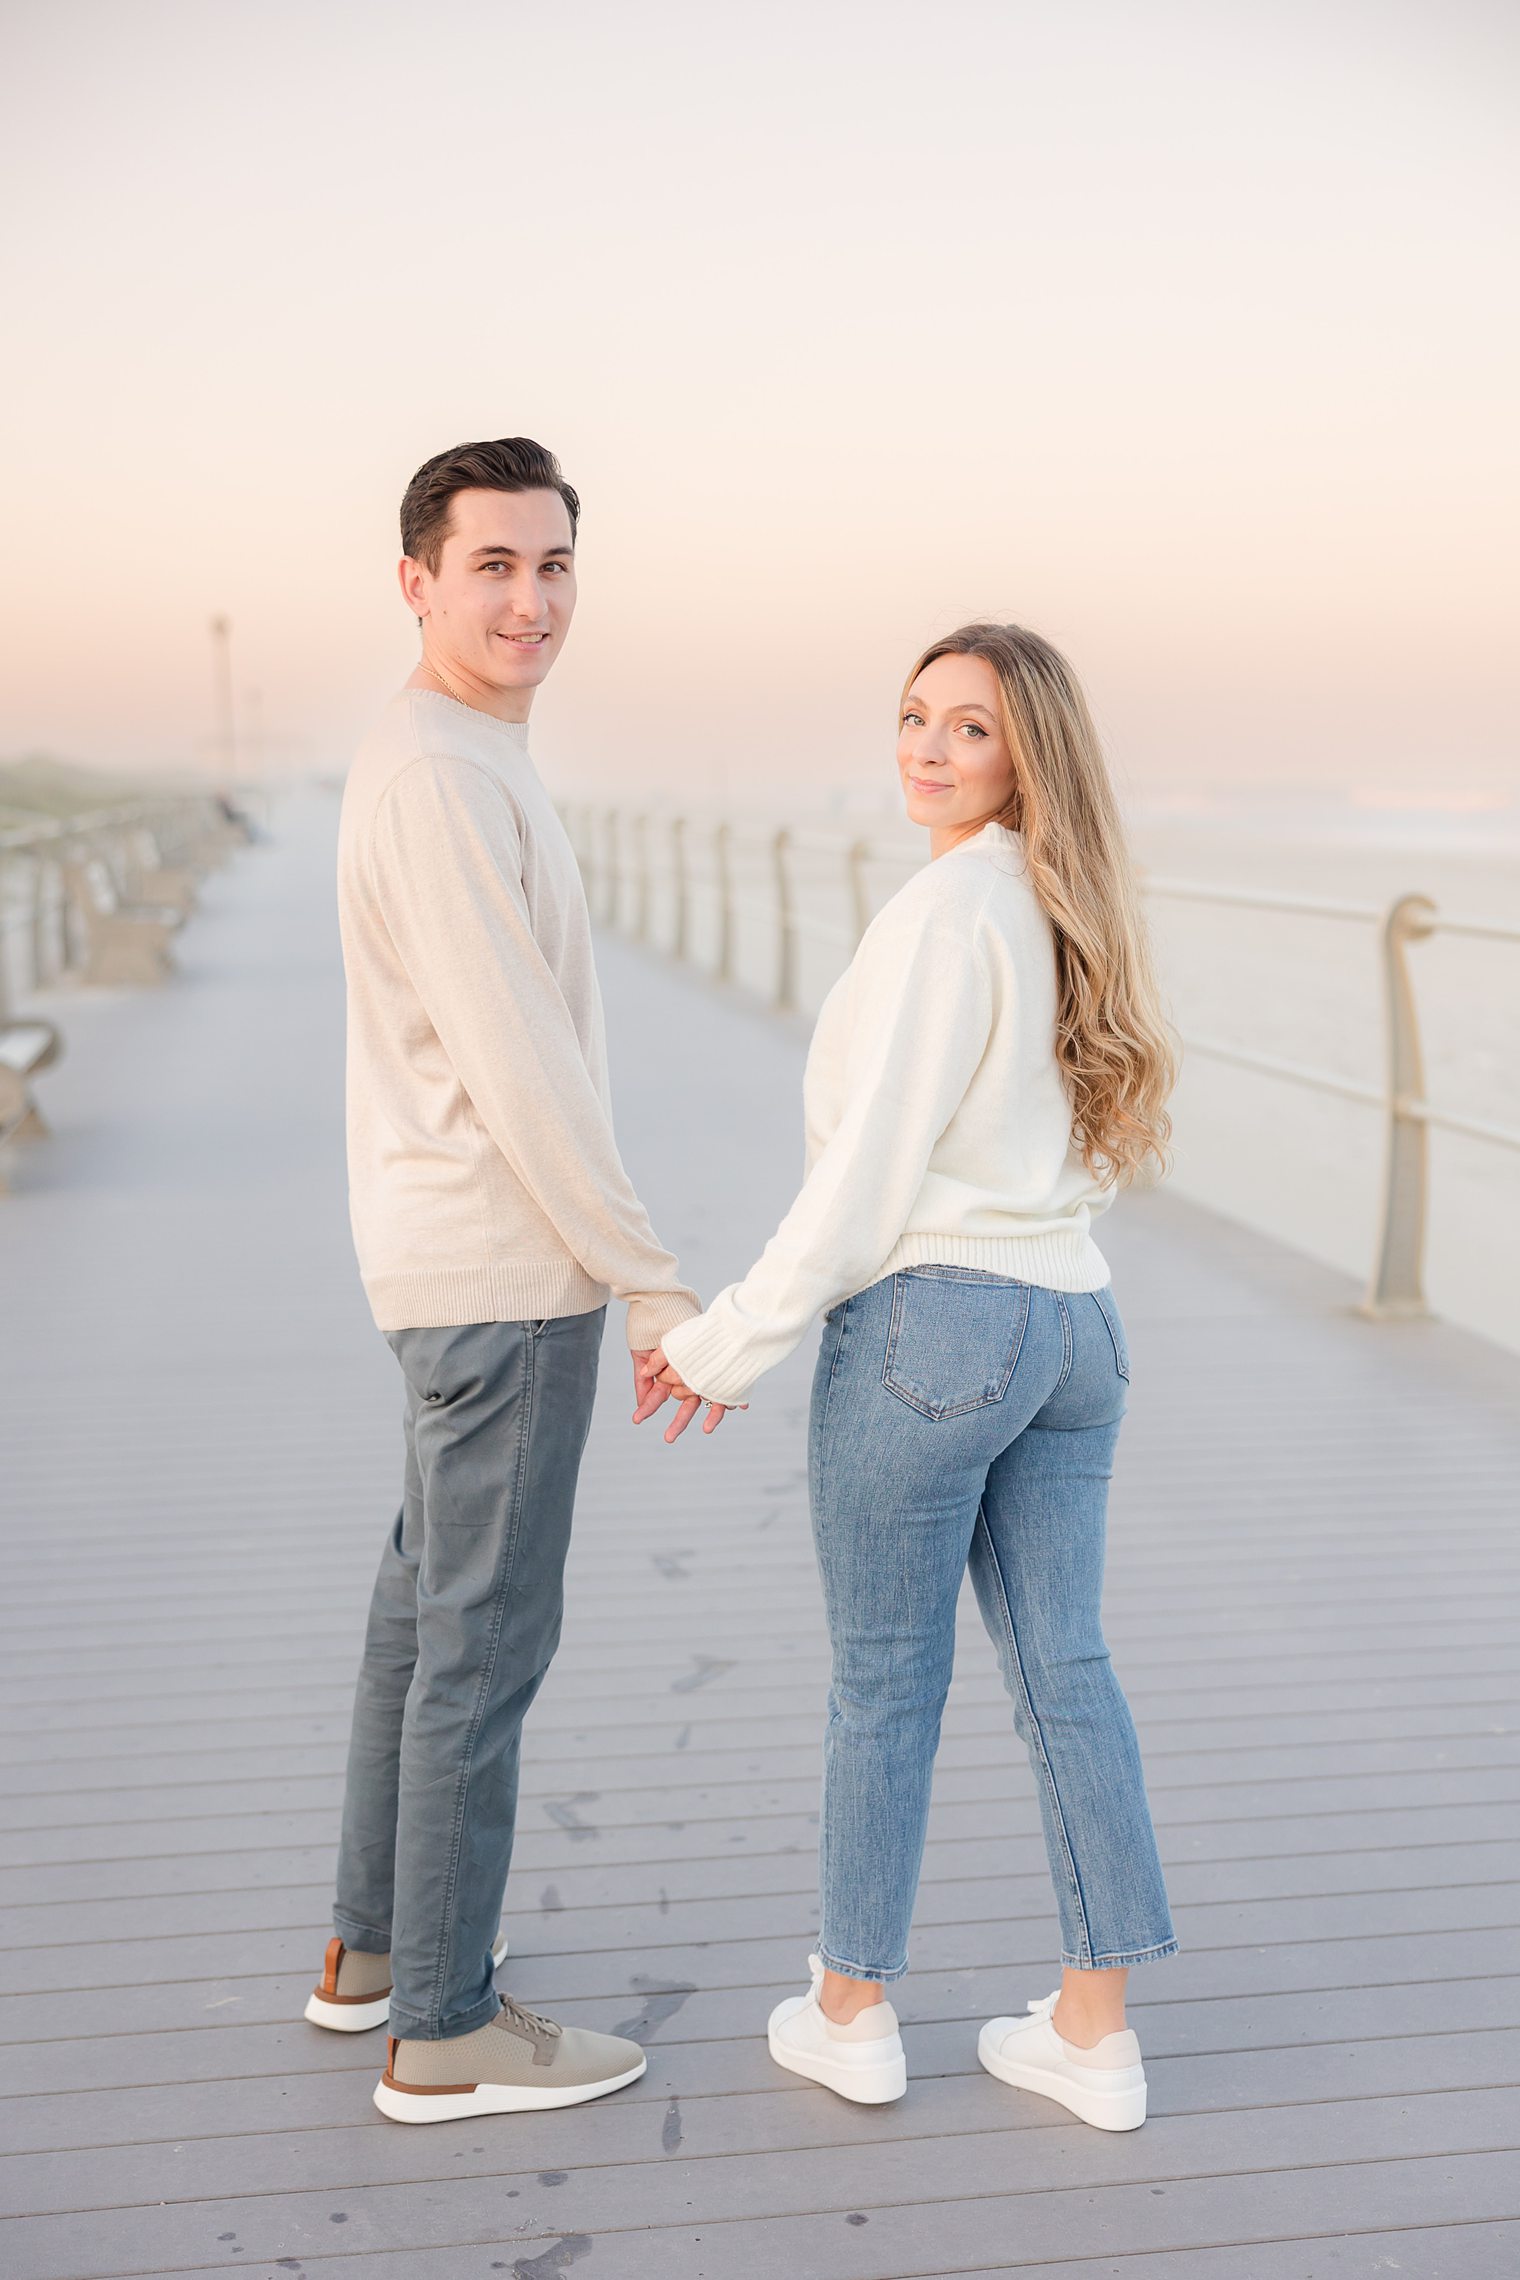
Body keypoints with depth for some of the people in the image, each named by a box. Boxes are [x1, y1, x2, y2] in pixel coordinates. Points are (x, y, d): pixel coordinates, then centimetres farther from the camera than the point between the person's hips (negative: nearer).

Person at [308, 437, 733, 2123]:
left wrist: (608, 1266, 22)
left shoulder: (460, 762, 14)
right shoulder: (439, 774, -19)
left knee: (427, 1602, 18)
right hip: (507, 1276, -10)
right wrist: (659, 1284, -17)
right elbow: (517, 1068, -22)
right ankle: (445, 2029, 13)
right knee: (486, 1634, 0)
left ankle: (373, 1942, 33)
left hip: (460, 1267, 10)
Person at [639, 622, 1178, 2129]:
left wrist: (729, 1342, -9)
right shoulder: (1072, 912, 11)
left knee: (884, 1677, 8)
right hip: (1072, 1325, 8)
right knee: (1065, 1672, 12)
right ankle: (1095, 2035, 20)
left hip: (930, 1325, -8)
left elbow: (870, 1175, -17)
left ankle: (853, 2011, 25)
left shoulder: (943, 909, -15)